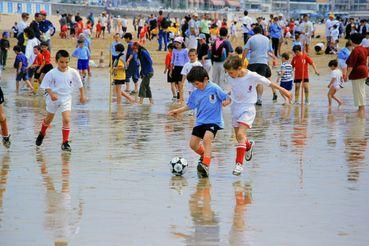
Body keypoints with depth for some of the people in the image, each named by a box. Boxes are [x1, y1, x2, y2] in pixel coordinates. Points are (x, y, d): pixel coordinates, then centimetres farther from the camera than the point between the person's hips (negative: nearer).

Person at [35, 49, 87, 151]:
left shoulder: (73, 72, -11)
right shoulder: (52, 73, -16)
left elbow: (79, 84, 3)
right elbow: (46, 85, -9)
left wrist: (82, 95, 8)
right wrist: (51, 93, -25)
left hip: (66, 99, 0)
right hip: (53, 99, 0)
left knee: (66, 120, -16)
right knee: (48, 119, 20)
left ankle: (65, 142, -8)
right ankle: (42, 134, 48)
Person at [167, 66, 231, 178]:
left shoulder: (214, 88, -11)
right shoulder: (195, 93, 5)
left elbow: (228, 99, -7)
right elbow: (190, 105, 20)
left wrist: (225, 103, -29)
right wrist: (177, 111, 17)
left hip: (213, 120, -6)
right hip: (200, 121, 6)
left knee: (206, 139, -29)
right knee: (193, 144, 3)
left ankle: (206, 166, -34)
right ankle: (204, 155, 35)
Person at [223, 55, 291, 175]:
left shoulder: (252, 76, -19)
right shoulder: (230, 77, -7)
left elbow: (269, 83, -7)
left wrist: (283, 90, -1)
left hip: (247, 108, -5)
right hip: (235, 108, 5)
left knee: (240, 134, -21)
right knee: (238, 136, 14)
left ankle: (239, 163, -18)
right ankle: (249, 145, 50)